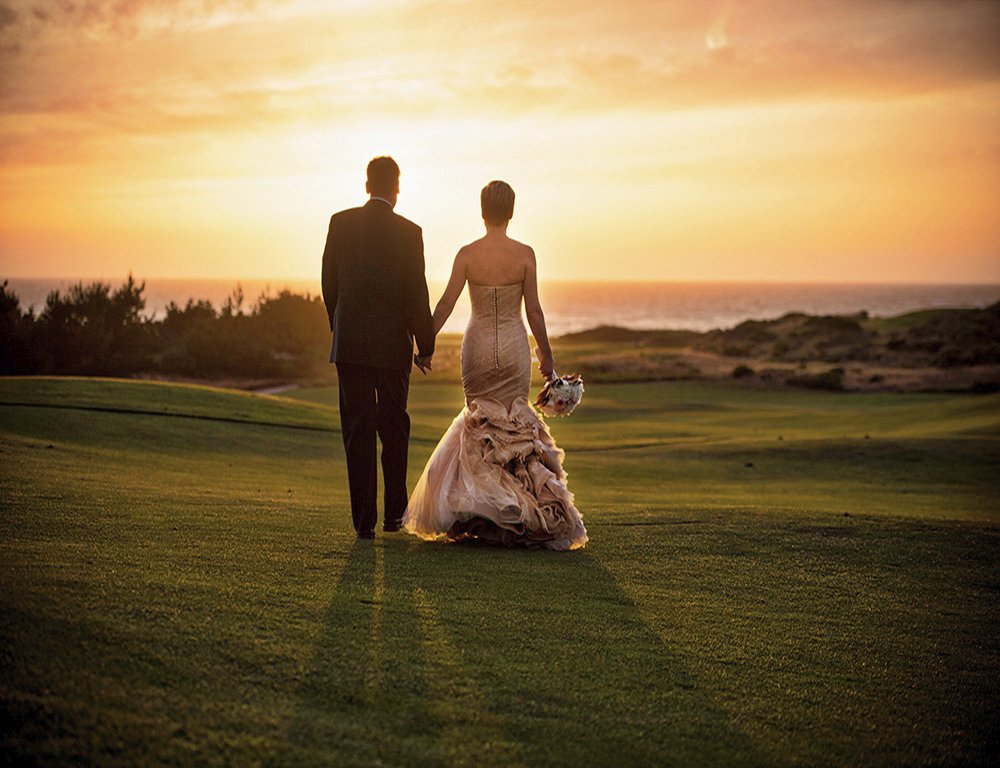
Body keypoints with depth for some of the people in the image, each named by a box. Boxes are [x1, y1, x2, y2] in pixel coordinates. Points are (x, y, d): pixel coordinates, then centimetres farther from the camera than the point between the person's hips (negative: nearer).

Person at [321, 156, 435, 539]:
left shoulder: (340, 222, 0)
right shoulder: (409, 232, -6)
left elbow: (329, 281, 5)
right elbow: (417, 293, -5)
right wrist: (425, 346, 3)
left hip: (349, 342, 1)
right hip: (393, 343, -1)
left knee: (358, 431, 4)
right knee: (394, 428, 15)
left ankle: (364, 520, 2)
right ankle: (394, 513, 22)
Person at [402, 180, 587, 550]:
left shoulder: (467, 254, -7)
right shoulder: (525, 254, -7)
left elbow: (446, 304, -6)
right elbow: (533, 310, -5)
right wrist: (546, 353, 6)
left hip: (477, 345, 0)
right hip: (514, 346, 0)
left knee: (481, 422, 13)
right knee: (513, 424, 11)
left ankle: (482, 508, 10)